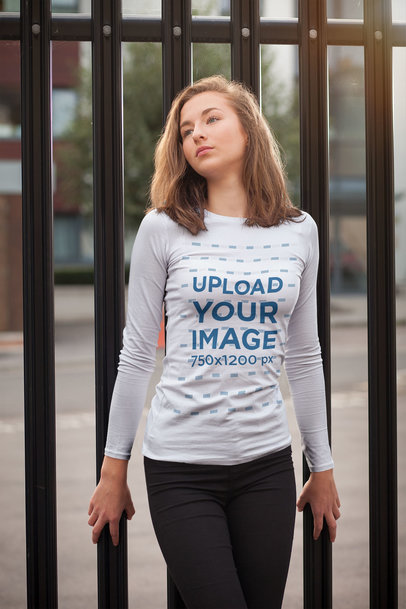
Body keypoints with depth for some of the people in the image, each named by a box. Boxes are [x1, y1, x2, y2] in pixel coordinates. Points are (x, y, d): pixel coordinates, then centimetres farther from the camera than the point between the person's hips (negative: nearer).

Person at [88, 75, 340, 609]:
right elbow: (137, 356, 1)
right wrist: (113, 470, 2)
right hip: (180, 466, -2)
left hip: (267, 462, 3)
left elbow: (304, 358, 11)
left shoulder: (299, 232, 6)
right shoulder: (163, 230, -2)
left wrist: (323, 468, 13)